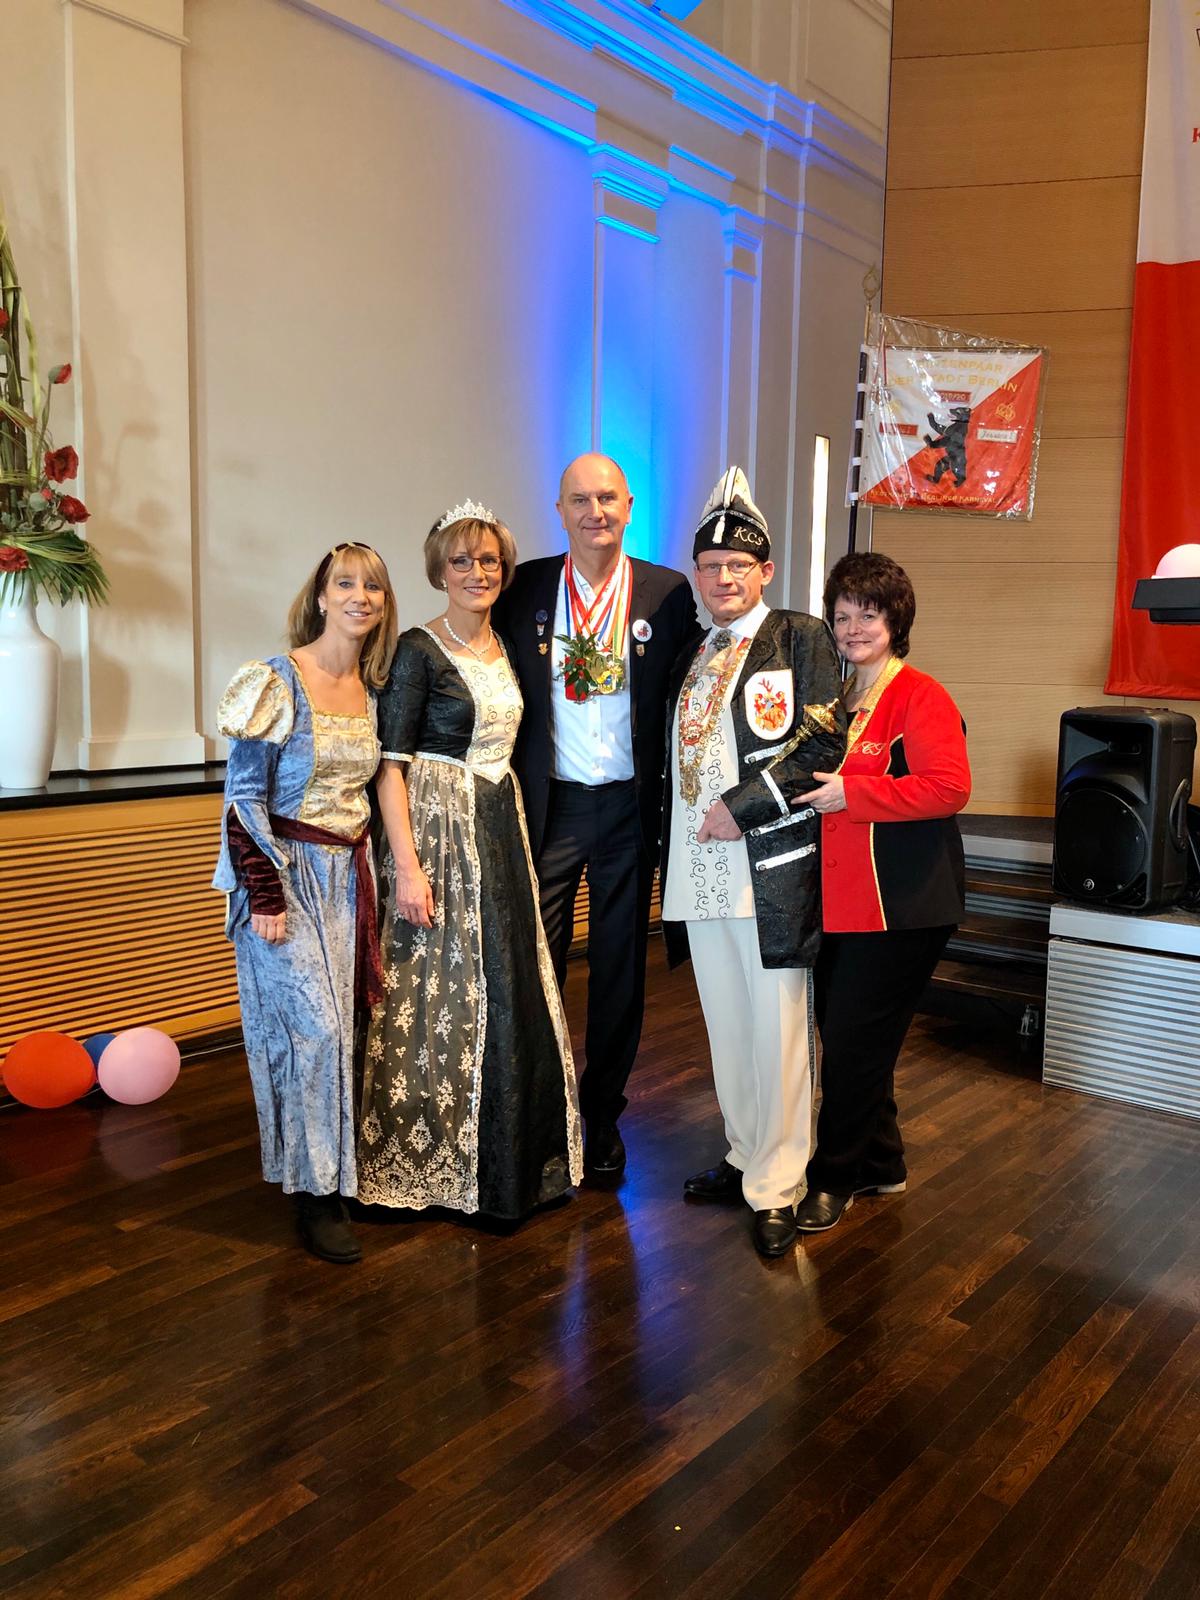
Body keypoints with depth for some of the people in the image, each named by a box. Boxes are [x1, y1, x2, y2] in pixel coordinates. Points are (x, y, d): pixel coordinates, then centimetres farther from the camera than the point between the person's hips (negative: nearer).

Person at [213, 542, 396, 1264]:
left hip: (351, 877, 6)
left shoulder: (374, 688, 9)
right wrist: (265, 894, -16)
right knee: (312, 1027, -7)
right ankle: (315, 1190, 6)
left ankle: (340, 1169, 24)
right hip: (290, 876, -5)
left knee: (342, 1026, 9)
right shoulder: (276, 681, -9)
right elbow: (244, 796, -11)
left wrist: (384, 872, 11)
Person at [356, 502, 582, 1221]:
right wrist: (407, 865, -20)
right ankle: (429, 1164, 16)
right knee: (440, 997, -1)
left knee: (512, 993, 10)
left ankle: (512, 1160, 25)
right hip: (437, 832, -7)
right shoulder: (419, 649, -8)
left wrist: (514, 832, 9)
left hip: (503, 830, 7)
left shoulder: (508, 649, 12)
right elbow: (391, 764, -13)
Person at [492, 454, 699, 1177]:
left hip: (629, 806, 0)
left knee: (620, 964, 11)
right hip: (549, 803, 0)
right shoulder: (525, 588, 1)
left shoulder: (667, 591, 0)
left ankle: (603, 1111, 28)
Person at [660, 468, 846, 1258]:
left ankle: (776, 1186, 11)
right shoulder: (693, 657, 18)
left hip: (773, 868, -6)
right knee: (727, 1029, 14)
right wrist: (674, 856, 13)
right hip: (702, 871, 6)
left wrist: (741, 807, -15)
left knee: (776, 1034, -1)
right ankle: (746, 1156, 29)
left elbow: (824, 744, -12)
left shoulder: (800, 637, -1)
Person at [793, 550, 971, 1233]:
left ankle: (834, 1178, 15)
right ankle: (880, 1163, 33)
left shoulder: (920, 697, -11)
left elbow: (950, 788, -22)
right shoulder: (839, 700, 15)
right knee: (844, 1034, 15)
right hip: (841, 901, 8)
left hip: (900, 907, -8)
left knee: (853, 1043, -2)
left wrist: (851, 794, -22)